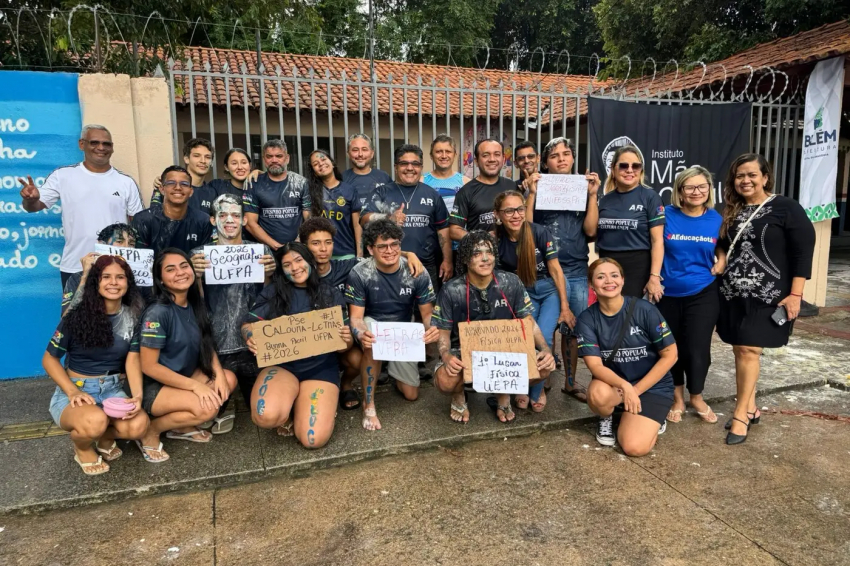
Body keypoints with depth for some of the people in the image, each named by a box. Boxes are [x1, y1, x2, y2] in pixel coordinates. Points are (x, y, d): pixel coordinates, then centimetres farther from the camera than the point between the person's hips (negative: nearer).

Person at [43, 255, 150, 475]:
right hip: (75, 391, -3)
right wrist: (72, 391, -18)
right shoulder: (77, 316, -9)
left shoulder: (133, 316, 0)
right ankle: (82, 447, 2)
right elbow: (50, 358, -3)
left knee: (138, 425, -27)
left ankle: (106, 437, 9)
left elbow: (132, 360, -5)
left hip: (113, 390, 3)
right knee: (96, 421, -37)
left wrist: (138, 396, -22)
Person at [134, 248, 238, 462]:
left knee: (229, 379, -9)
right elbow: (148, 366, -21)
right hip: (153, 387, -8)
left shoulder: (195, 305, 0)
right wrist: (195, 386, -22)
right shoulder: (158, 313, -23)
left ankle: (181, 426, 6)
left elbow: (207, 345, 7)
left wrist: (218, 373, -12)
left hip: (183, 376, 8)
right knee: (208, 407, -26)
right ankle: (151, 430, -1)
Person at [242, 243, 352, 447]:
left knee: (313, 439, -19)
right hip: (281, 364, 1)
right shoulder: (272, 292, 5)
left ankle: (299, 407, 16)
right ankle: (289, 408, 8)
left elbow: (343, 344, 7)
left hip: (321, 367, 0)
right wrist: (251, 339, -19)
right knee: (266, 416, -31)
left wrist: (346, 339, -17)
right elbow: (249, 324, 4)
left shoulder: (331, 294, 5)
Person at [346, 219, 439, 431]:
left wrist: (431, 328, -36)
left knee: (411, 395, 5)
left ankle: (392, 368, 40)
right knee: (372, 343, -41)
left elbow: (427, 312, -11)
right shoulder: (359, 274, -21)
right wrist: (361, 334, -44)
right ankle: (369, 405, -21)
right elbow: (356, 317, -19)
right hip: (373, 325, -2)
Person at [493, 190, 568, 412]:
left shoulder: (539, 232, -16)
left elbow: (555, 269, -9)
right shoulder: (496, 240, -12)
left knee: (542, 339, -18)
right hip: (523, 294, 1)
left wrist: (565, 307, -8)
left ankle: (537, 390, 9)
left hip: (550, 291, -1)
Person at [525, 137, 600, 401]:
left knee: (574, 327, 11)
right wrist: (532, 193, -15)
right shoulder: (539, 189, 1)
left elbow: (590, 230, -2)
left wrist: (592, 195, -8)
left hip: (578, 270, 4)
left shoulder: (582, 189, 9)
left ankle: (571, 381, 25)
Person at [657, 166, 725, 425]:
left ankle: (697, 397, 27)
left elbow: (722, 248, 15)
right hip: (667, 294, 0)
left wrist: (721, 262, -5)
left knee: (697, 348, 2)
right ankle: (677, 397, 30)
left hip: (702, 295, 1)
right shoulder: (666, 215, -6)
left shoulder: (716, 219, 0)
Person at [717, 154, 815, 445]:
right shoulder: (730, 212, 11)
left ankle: (741, 413, 3)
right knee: (740, 350, 9)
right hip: (732, 294, 5)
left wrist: (795, 294, -13)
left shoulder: (786, 208, -5)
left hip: (768, 295, -5)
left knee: (749, 350, -8)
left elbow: (803, 251, -8)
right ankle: (751, 408, 22)